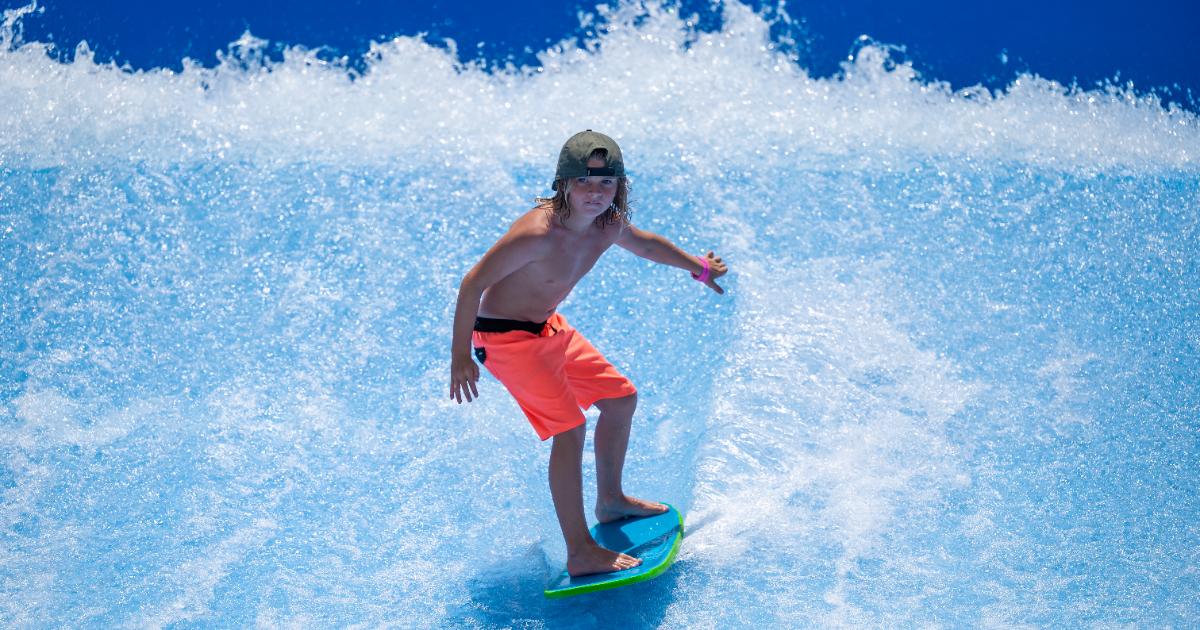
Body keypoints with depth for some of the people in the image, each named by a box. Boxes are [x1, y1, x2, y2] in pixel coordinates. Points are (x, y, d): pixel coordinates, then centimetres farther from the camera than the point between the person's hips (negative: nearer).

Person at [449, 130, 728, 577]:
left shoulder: (607, 225, -7)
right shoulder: (539, 233, -32)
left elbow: (646, 244, 18)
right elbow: (473, 283, -26)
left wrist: (699, 267, 33)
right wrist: (460, 357, -24)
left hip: (549, 328, 9)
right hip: (505, 337, -9)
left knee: (621, 398, 17)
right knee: (570, 428, -19)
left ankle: (610, 501, 37)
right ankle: (580, 553, -13)